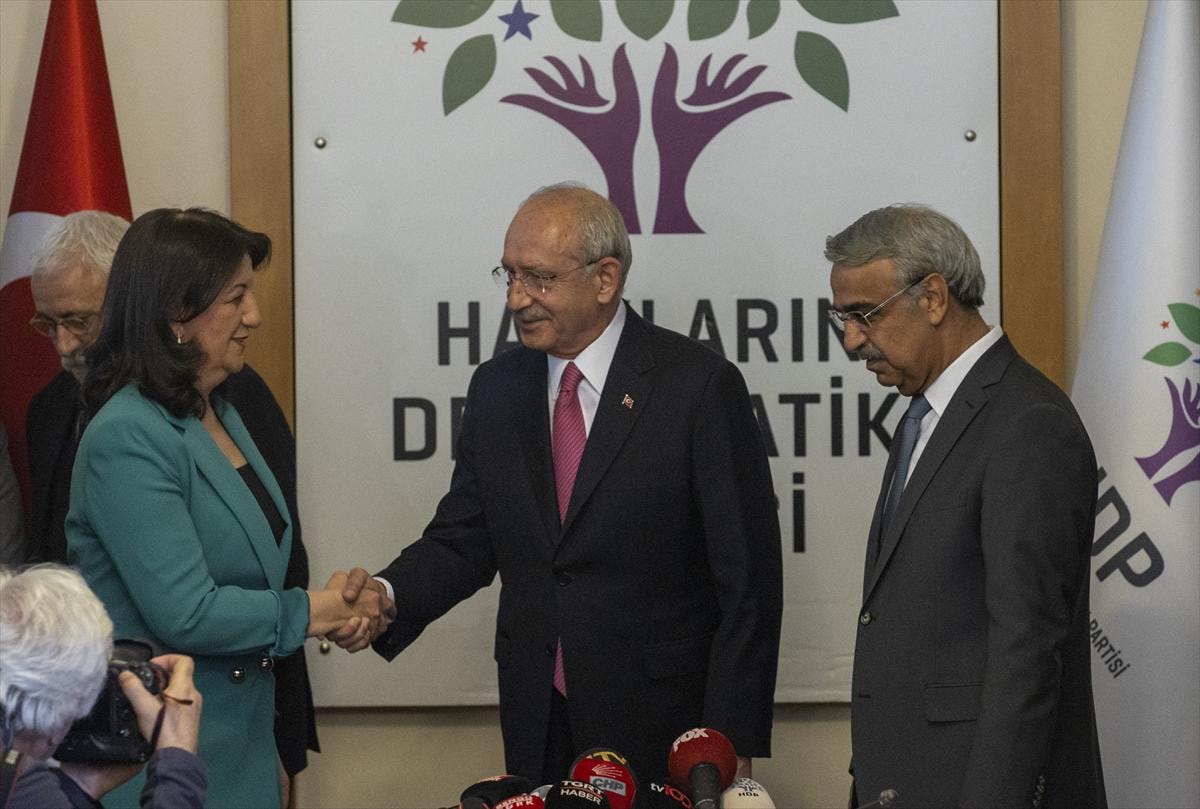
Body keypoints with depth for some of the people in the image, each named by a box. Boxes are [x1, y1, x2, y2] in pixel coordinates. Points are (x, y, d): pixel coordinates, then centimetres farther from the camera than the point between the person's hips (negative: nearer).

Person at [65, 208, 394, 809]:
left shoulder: (219, 414, 11)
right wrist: (313, 612, -11)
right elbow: (183, 613, -23)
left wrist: (339, 608, 3)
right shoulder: (127, 438, -18)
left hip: (240, 735, 8)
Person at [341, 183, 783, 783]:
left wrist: (731, 745, -13)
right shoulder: (495, 388, 7)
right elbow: (462, 540, 9)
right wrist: (388, 596, -12)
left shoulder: (699, 385, -10)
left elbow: (748, 580, -10)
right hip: (536, 726, 4)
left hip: (660, 725, -4)